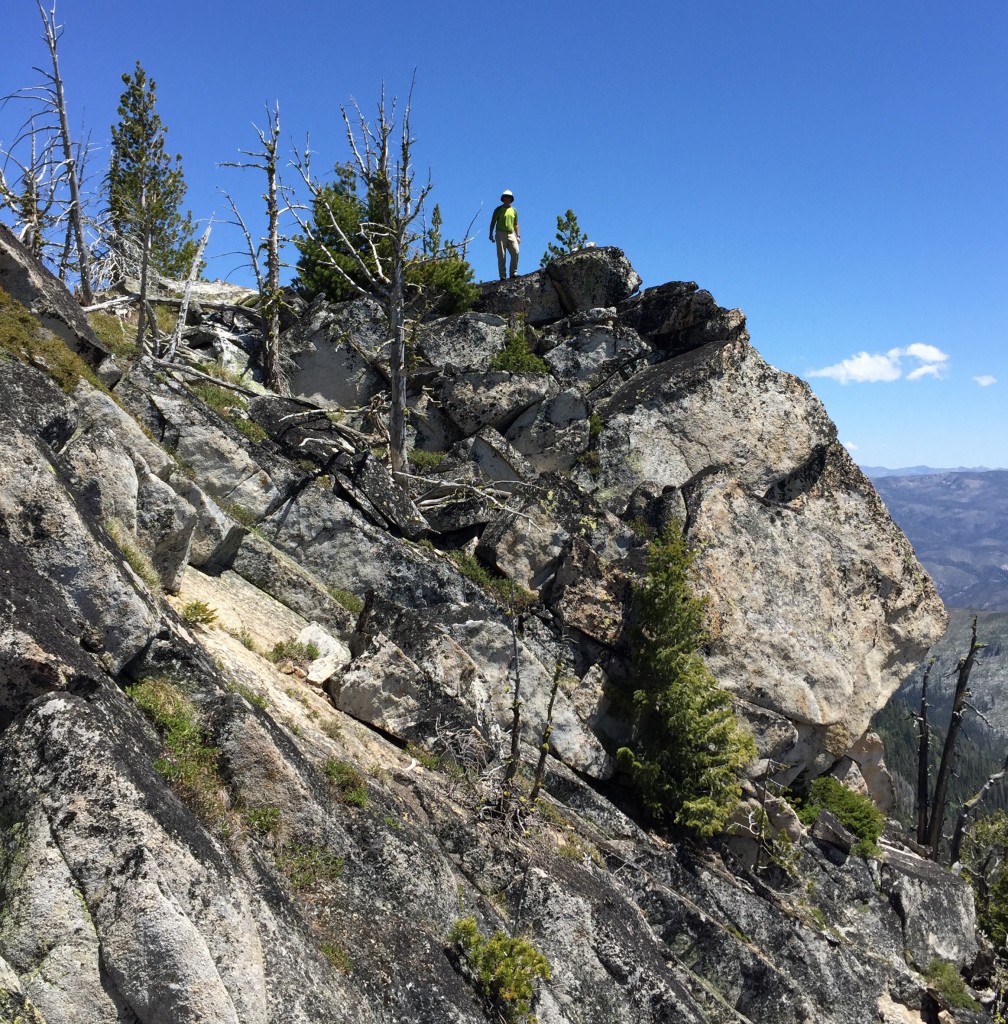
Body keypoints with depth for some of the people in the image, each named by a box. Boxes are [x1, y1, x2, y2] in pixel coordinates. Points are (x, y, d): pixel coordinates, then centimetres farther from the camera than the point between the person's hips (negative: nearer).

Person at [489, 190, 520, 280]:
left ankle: (513, 273, -8)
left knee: (515, 252, -14)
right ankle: (502, 276, -6)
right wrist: (491, 234, -3)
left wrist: (518, 236, 11)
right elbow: (493, 222, 6)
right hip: (500, 234, -3)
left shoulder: (514, 210, 17)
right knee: (501, 256, -7)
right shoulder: (498, 209, 7)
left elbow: (516, 224, 20)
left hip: (511, 234, 3)